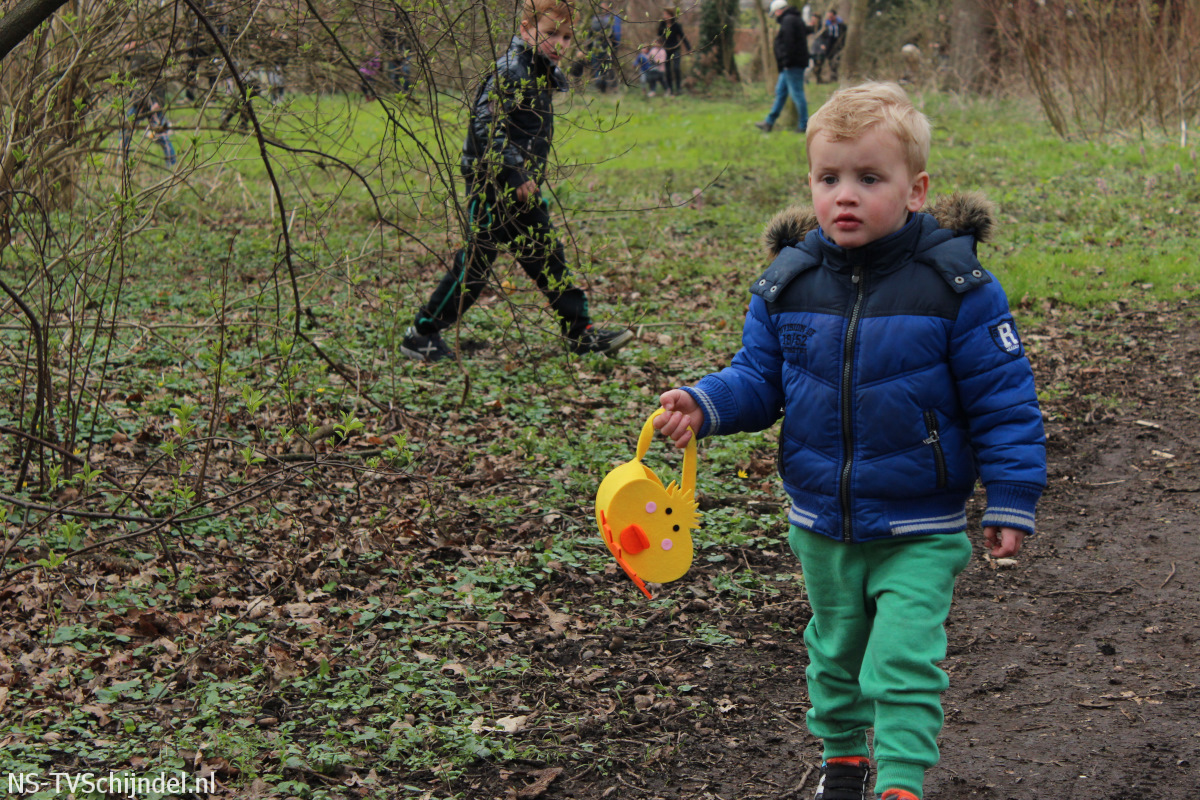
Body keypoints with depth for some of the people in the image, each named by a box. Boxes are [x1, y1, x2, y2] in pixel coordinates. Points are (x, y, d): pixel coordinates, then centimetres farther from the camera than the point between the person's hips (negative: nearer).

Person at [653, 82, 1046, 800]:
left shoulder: (955, 283, -16)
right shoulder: (787, 282, -5)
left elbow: (1003, 398, -11)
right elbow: (758, 377, 4)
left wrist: (1012, 499, -11)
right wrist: (703, 406, -16)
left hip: (920, 531, -4)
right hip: (822, 525, 5)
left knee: (903, 662, -10)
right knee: (836, 651, 23)